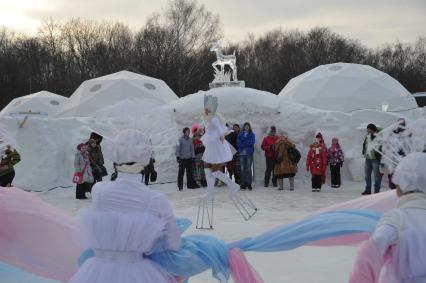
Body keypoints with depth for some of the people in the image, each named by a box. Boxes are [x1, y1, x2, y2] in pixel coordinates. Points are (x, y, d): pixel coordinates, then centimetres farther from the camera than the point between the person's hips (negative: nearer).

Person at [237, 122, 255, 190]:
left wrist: (243, 143, -7)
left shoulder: (252, 134, 6)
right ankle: (243, 184, 5)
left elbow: (252, 142, -7)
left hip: (249, 153, -2)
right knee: (243, 169, 1)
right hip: (242, 153, 2)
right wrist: (247, 143, -12)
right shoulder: (240, 134, 11)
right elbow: (238, 143, 1)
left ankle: (249, 184, -3)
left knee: (248, 169, -6)